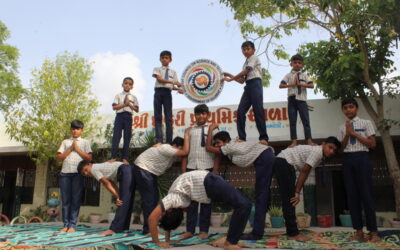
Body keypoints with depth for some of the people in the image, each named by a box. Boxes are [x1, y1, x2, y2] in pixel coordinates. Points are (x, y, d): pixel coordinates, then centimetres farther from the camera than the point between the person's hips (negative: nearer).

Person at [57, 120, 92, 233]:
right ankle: (66, 225, 6)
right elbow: (59, 157, 8)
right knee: (65, 200, 2)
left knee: (76, 200, -3)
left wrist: (77, 149, -3)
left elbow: (89, 158, 3)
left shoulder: (85, 142, 13)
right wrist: (70, 149, -1)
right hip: (65, 173, 2)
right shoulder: (65, 142, 17)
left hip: (78, 173, -2)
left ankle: (73, 225, 0)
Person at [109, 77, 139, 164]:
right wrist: (124, 104, -13)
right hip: (119, 116, -1)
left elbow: (137, 110, 6)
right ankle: (113, 157, -5)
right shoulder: (118, 96, 10)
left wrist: (129, 104, -9)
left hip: (128, 117, 1)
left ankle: (125, 158, 3)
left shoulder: (133, 97, 13)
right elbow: (114, 107, -2)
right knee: (116, 136, -8)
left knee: (127, 137, 0)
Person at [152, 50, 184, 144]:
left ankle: (169, 141, -4)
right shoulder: (157, 69, 11)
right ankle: (159, 140, -5)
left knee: (168, 117, -4)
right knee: (158, 116, -4)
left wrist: (178, 89, -11)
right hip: (158, 92, -1)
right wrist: (173, 82, -14)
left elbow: (172, 86, 12)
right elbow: (159, 79, -7)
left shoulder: (173, 72, 17)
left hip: (167, 93, 2)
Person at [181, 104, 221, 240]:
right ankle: (190, 230, 5)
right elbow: (185, 151, 9)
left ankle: (204, 230, 7)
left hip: (207, 168, -2)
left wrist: (216, 169, -6)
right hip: (191, 167, 2)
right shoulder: (190, 130, 15)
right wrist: (183, 170, 2)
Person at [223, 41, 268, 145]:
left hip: (255, 84, -7)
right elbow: (242, 80, 22)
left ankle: (263, 137, -12)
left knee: (258, 110, -13)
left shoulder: (254, 58, 5)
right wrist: (231, 76, 12)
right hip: (248, 86, 7)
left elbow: (245, 71, -7)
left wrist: (230, 79, -3)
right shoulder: (245, 63, 26)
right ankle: (242, 138, -5)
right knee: (240, 111, -6)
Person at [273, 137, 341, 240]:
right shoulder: (317, 151, -14)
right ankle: (293, 233, -3)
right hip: (283, 163, -11)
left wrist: (296, 192, 6)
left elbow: (304, 172, 12)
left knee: (290, 199, 11)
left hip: (287, 165, 11)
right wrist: (297, 192, -14)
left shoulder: (317, 153, 16)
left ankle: (292, 231, 16)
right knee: (289, 199, -8)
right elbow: (304, 171, -17)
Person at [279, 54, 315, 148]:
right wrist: (292, 84, -13)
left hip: (302, 99, 1)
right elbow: (281, 85, -4)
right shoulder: (288, 75, 8)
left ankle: (309, 140, -2)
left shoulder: (304, 75, 12)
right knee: (292, 121, 0)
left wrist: (300, 84, -10)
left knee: (306, 120, -3)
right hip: (292, 99, 0)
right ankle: (294, 141, 2)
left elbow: (311, 85, 0)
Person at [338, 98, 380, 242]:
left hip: (361, 158, -4)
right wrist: (347, 134, -5)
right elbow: (340, 148, 9)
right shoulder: (342, 128, 14)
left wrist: (354, 133, -7)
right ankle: (359, 232, 10)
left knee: (366, 194, -4)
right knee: (352, 195, 3)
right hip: (347, 160, 4)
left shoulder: (366, 123, 4)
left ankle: (373, 232, 5)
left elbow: (372, 144, -3)